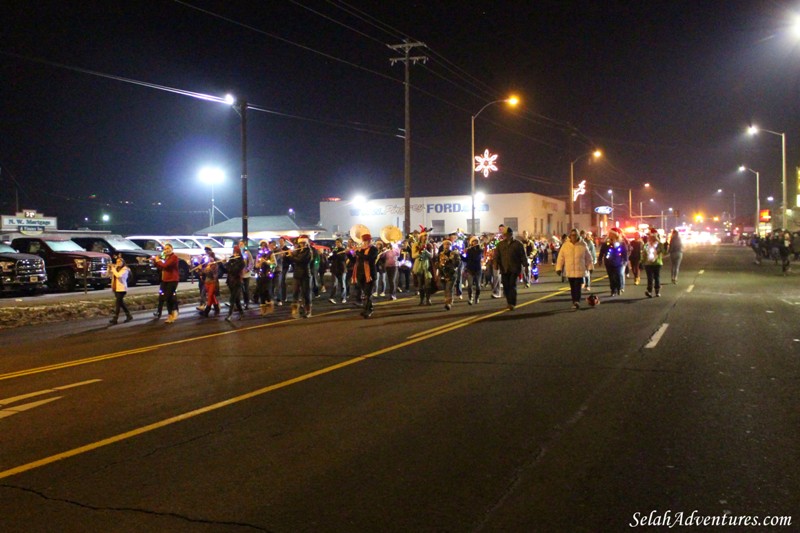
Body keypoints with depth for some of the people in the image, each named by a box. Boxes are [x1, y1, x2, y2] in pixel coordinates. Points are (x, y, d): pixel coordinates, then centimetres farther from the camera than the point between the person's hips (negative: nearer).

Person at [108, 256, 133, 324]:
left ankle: (115, 319, -8)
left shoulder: (125, 269, -9)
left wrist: (113, 269, -16)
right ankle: (129, 316, 22)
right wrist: (110, 268, 1)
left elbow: (118, 275, -25)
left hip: (121, 289, -8)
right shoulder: (116, 268, 14)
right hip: (116, 288, 8)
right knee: (121, 303, 12)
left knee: (118, 303, -9)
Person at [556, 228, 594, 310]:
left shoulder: (583, 245, -2)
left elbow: (588, 257, 7)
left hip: (579, 270, -2)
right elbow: (560, 257, 2)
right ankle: (575, 302, 19)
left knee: (577, 287, -10)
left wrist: (589, 267, 8)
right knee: (572, 287, 9)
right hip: (569, 271, 2)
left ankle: (577, 302, -11)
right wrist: (559, 268, -2)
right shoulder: (565, 245, 0)